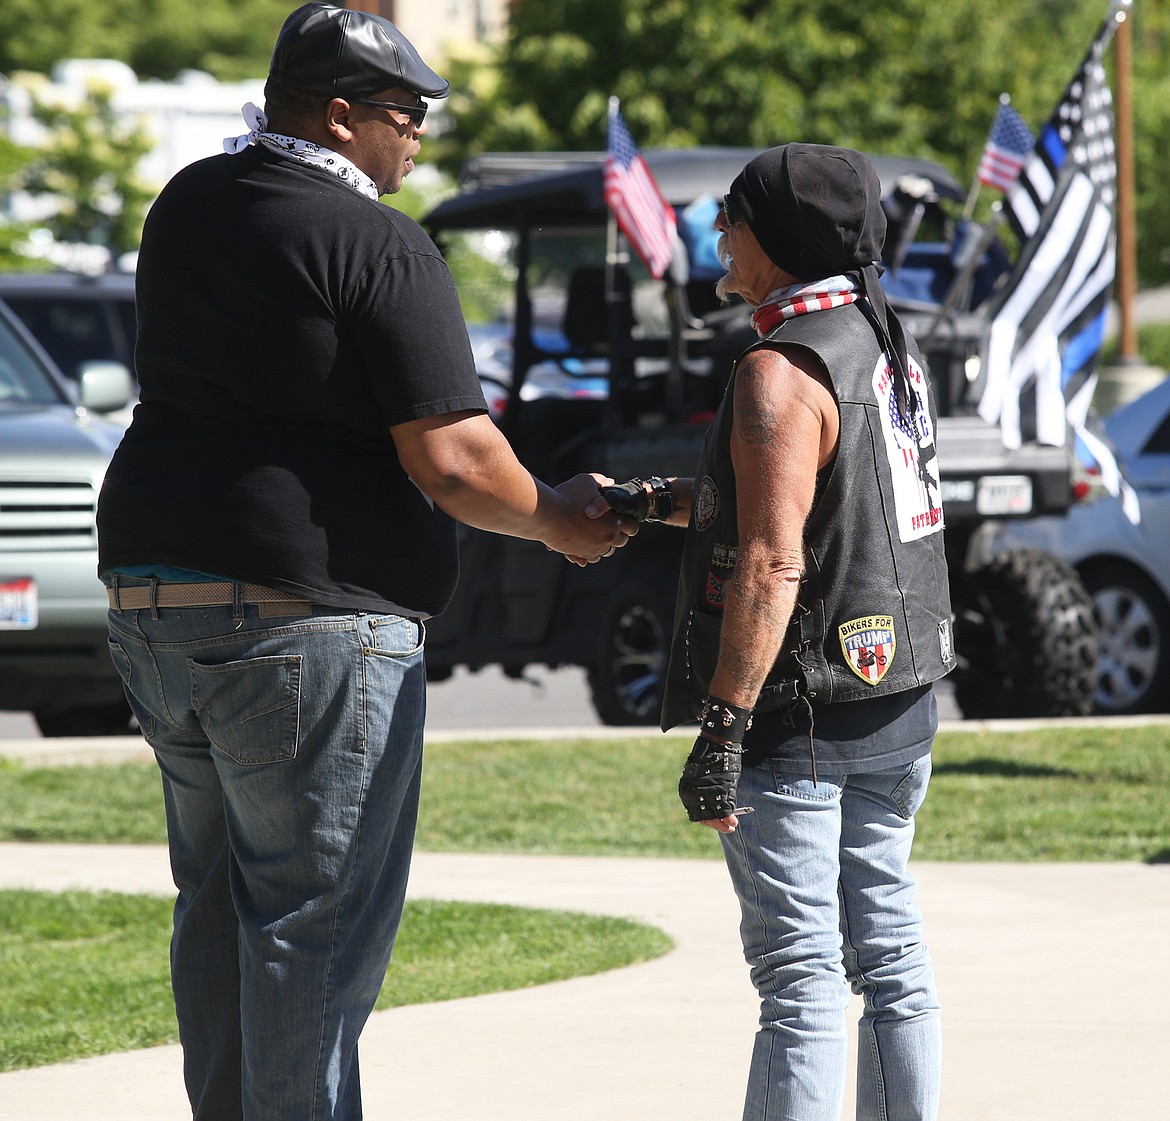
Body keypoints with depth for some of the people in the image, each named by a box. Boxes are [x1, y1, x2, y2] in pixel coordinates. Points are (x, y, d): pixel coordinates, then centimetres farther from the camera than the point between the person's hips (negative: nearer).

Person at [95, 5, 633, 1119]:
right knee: (317, 915, -3)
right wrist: (560, 520, 3)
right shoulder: (379, 246, -12)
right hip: (308, 611, -8)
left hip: (151, 590, 8)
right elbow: (451, 461, -15)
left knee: (217, 900, 16)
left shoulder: (185, 206, 11)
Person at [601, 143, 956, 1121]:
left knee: (799, 976, -8)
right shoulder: (889, 347, 11)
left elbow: (771, 563, -23)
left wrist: (721, 729, -24)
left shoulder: (782, 372, -17)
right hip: (899, 705, 9)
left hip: (797, 711, -9)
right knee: (887, 950, 13)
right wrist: (650, 502, 24)